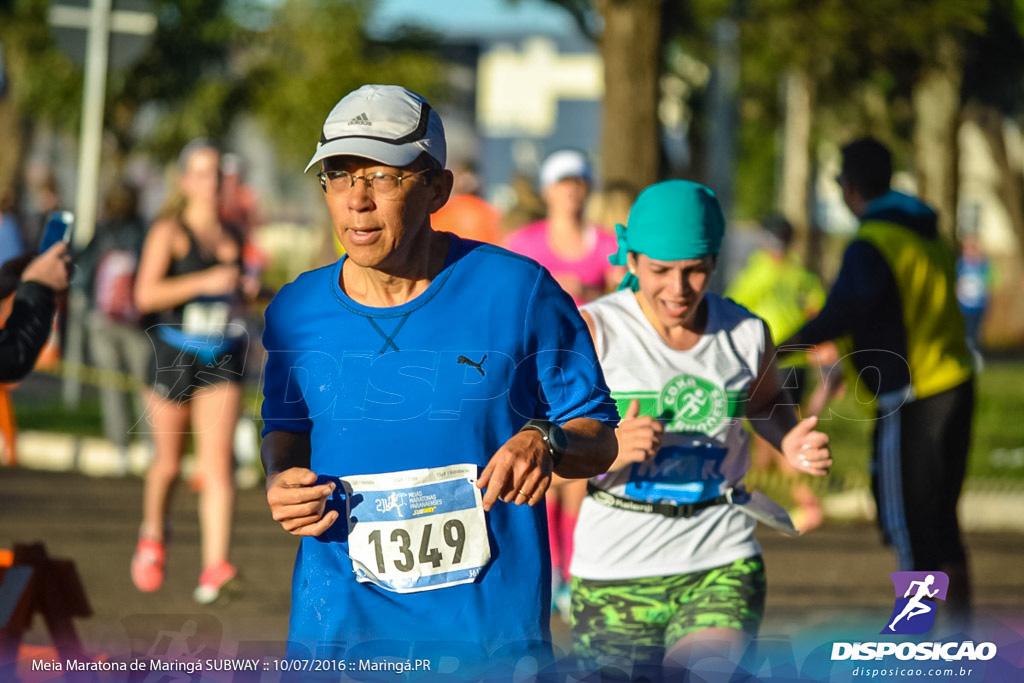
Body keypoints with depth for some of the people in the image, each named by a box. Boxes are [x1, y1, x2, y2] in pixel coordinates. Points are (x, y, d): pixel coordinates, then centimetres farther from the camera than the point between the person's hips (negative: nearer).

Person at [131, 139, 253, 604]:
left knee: (217, 461, -11)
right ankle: (153, 537, 39)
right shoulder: (169, 231, -5)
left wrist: (244, 291, 7)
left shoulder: (232, 237, 12)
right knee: (168, 463, 10)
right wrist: (205, 282, -23)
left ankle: (214, 566, -19)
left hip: (222, 362, 3)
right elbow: (146, 294, -17)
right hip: (174, 355, -3)